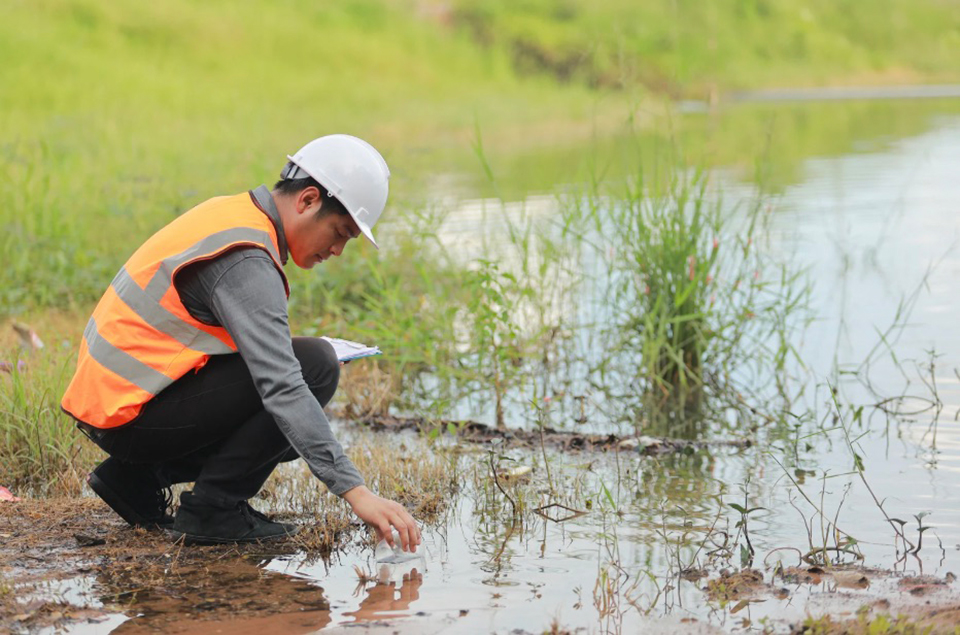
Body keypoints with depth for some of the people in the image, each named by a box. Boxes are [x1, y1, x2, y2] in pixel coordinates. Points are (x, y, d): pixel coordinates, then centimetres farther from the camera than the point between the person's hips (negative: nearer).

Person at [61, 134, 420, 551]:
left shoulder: (233, 213, 10)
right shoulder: (246, 263, -21)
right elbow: (282, 388, -29)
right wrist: (354, 490, -32)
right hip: (131, 417, -10)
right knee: (315, 365, -16)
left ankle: (138, 477, 13)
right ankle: (212, 509, -9)